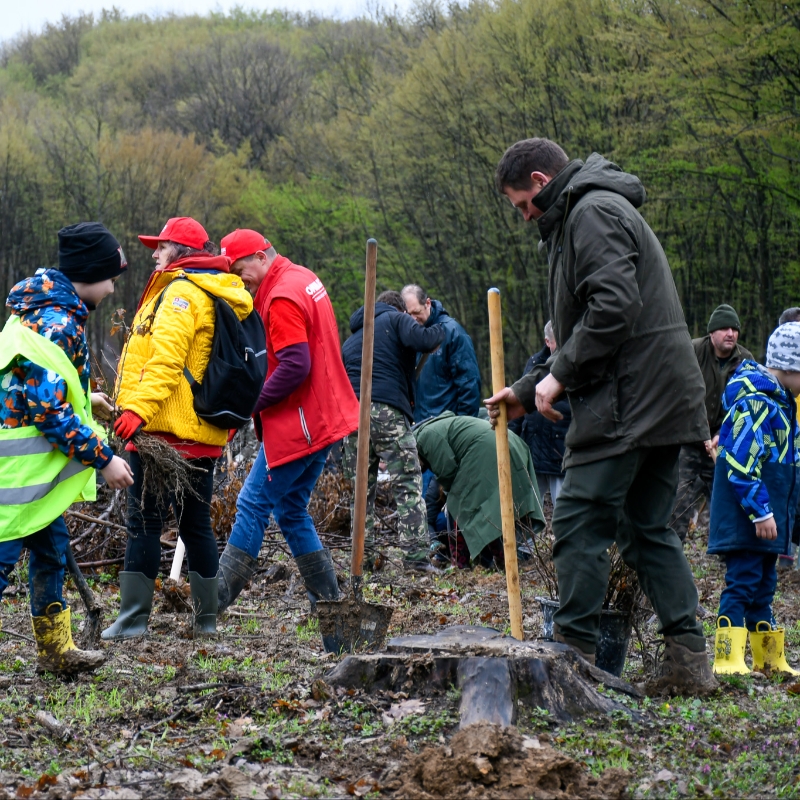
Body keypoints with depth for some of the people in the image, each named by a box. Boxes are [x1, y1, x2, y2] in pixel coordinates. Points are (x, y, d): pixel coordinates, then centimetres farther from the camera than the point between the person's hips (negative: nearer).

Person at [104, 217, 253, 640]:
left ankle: (132, 621, -5)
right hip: (204, 434, 9)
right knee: (196, 524, 13)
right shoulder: (218, 295, 19)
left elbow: (166, 359, -23)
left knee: (144, 522, -5)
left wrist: (138, 408, -29)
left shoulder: (181, 292, -10)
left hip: (164, 430, -9)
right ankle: (206, 619, 16)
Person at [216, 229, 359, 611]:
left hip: (297, 424, -10)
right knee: (291, 511, 14)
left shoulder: (282, 298, -16)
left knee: (253, 505, -7)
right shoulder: (304, 279, 15)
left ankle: (215, 601, -7)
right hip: (323, 418, 10)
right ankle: (327, 603, 14)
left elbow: (294, 367, -24)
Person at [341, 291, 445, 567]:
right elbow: (421, 340, -10)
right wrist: (439, 331, 9)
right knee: (408, 484, -4)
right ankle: (417, 555, -11)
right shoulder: (396, 319, 10)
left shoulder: (351, 339, 29)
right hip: (387, 410, -6)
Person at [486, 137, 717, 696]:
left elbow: (614, 305, -22)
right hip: (665, 399, 10)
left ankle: (575, 655, -5)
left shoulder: (593, 211, -8)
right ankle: (689, 660, 7)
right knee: (650, 529, 10)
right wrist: (528, 394, 26)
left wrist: (561, 376, -15)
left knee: (580, 521, -7)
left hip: (626, 402, -10)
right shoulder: (604, 211, 25)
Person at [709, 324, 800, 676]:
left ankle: (770, 660, 22)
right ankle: (728, 658, -12)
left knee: (763, 585, 15)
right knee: (743, 580, -12)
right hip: (744, 516, -10)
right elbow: (741, 463, -23)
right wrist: (760, 512, -23)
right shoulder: (755, 402, -17)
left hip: (768, 514, 10)